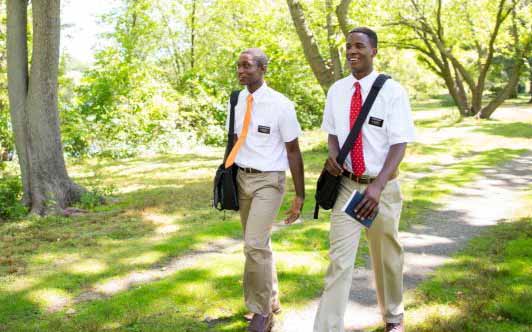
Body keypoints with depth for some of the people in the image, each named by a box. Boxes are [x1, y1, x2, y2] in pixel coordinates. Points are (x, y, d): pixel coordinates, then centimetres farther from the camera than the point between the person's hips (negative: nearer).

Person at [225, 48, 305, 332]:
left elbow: (293, 151, -10)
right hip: (242, 178, 6)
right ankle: (271, 300, 37)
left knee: (255, 245, -15)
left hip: (268, 181, -6)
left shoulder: (280, 105, -13)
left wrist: (300, 195, -9)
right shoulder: (237, 101, 3)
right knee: (258, 244, 17)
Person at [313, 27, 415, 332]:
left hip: (382, 187, -2)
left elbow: (400, 143, -14)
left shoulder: (392, 91, -11)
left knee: (387, 256, 16)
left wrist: (378, 185, -27)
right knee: (339, 258, -3)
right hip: (347, 185, 2)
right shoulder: (337, 90, 1)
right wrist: (333, 155, -10)